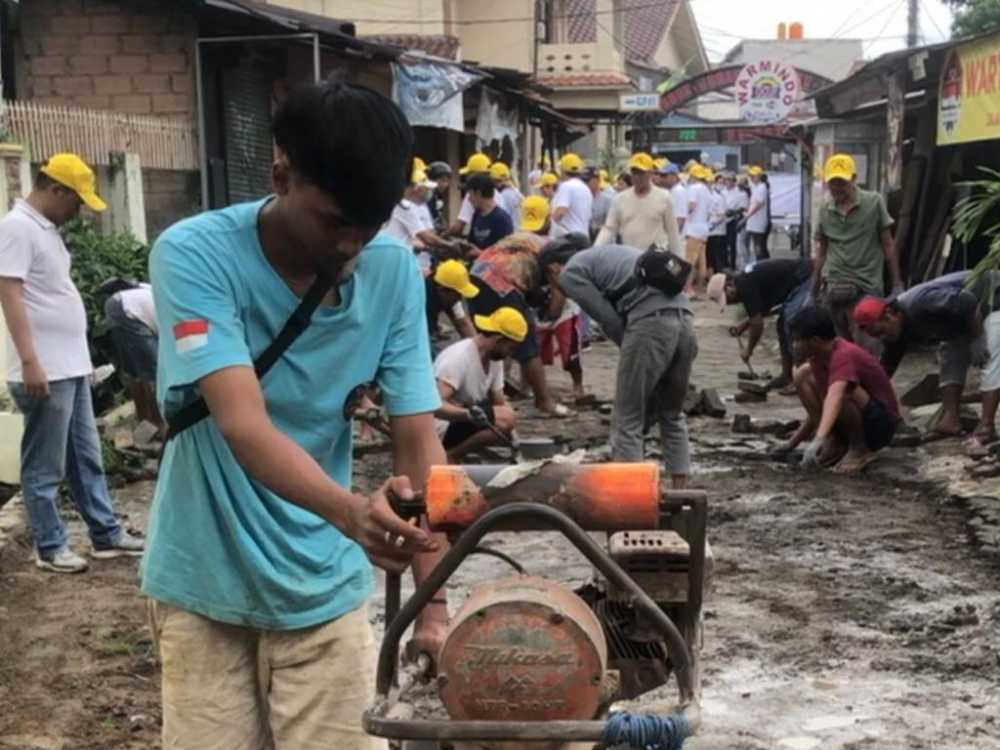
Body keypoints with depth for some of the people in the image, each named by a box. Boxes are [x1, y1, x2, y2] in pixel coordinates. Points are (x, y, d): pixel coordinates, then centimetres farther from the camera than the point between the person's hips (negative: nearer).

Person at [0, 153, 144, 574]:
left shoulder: (47, 229, 16)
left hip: (71, 366, 10)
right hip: (45, 371, -10)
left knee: (86, 457, 15)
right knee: (45, 468, 0)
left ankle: (106, 534, 23)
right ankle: (50, 547, 9)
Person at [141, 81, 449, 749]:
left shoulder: (394, 272, -8)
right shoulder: (194, 254, -18)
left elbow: (418, 439, -8)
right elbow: (242, 423, -29)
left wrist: (435, 602, -17)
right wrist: (351, 511, -46)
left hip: (324, 586, 2)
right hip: (206, 585, -2)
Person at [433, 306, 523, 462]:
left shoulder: (495, 360, 5)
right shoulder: (458, 357, -23)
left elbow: (501, 403, 8)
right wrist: (470, 413, -48)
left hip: (459, 424, 10)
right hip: (438, 429, -10)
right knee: (504, 420, -24)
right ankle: (449, 457, -11)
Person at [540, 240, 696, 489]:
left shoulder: (571, 272, 10)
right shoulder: (603, 255, 34)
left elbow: (610, 321, 2)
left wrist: (633, 353, 14)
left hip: (650, 321, -8)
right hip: (684, 316, 8)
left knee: (627, 420, 3)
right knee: (672, 414, 21)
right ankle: (680, 492, 21)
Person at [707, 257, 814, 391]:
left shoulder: (745, 287, -17)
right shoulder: (747, 280, 12)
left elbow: (758, 323, -14)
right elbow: (764, 310, 26)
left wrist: (748, 350, -1)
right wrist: (744, 325, 17)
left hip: (805, 279, -10)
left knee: (790, 326, -12)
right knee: (783, 325, 13)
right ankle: (787, 375, 18)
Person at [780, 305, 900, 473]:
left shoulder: (844, 355, -27)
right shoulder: (819, 358, 0)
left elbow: (835, 396, -46)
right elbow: (820, 405, 12)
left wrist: (819, 439, -60)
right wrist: (794, 442, 16)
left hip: (881, 424, -8)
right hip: (856, 420, 9)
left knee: (842, 390, -37)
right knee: (803, 375, -3)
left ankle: (860, 449, -13)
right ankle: (833, 444, -2)